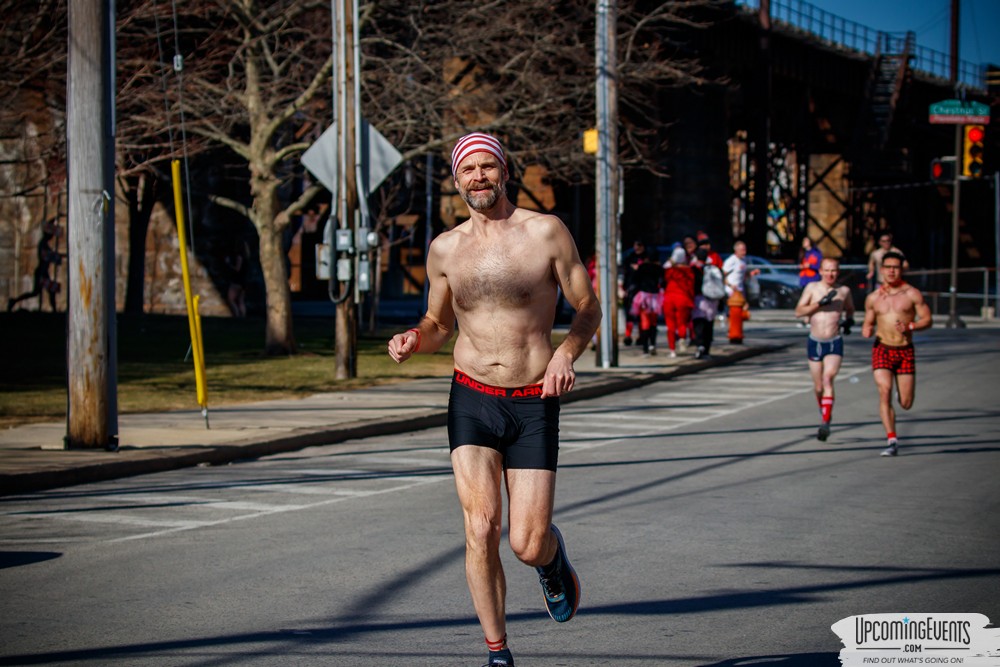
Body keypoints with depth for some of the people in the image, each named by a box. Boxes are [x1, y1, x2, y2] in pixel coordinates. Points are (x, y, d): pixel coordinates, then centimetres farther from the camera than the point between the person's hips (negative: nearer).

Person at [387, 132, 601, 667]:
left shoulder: (546, 232, -3)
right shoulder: (445, 249, 5)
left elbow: (588, 308, 3)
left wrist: (567, 353, -16)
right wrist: (413, 340, -4)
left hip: (534, 406, -1)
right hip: (472, 401, 2)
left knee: (527, 543, -4)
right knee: (480, 527, -15)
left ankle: (552, 558, 36)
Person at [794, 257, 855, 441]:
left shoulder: (844, 291, 4)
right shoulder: (812, 288, -1)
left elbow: (850, 308, 24)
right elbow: (798, 312, -8)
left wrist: (849, 319, 3)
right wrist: (820, 303, -18)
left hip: (834, 343, -1)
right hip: (815, 343, 1)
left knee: (828, 379, -21)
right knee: (818, 387, 9)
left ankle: (825, 423, -28)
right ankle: (825, 415, 35)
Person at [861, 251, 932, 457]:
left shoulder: (911, 294, -1)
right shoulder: (873, 298, 7)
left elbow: (927, 320, -1)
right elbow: (868, 323, 18)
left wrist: (909, 327, -19)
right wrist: (866, 330, -6)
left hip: (905, 352, -1)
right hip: (882, 350, 1)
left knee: (906, 404, 0)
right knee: (884, 392, -19)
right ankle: (892, 440, -15)